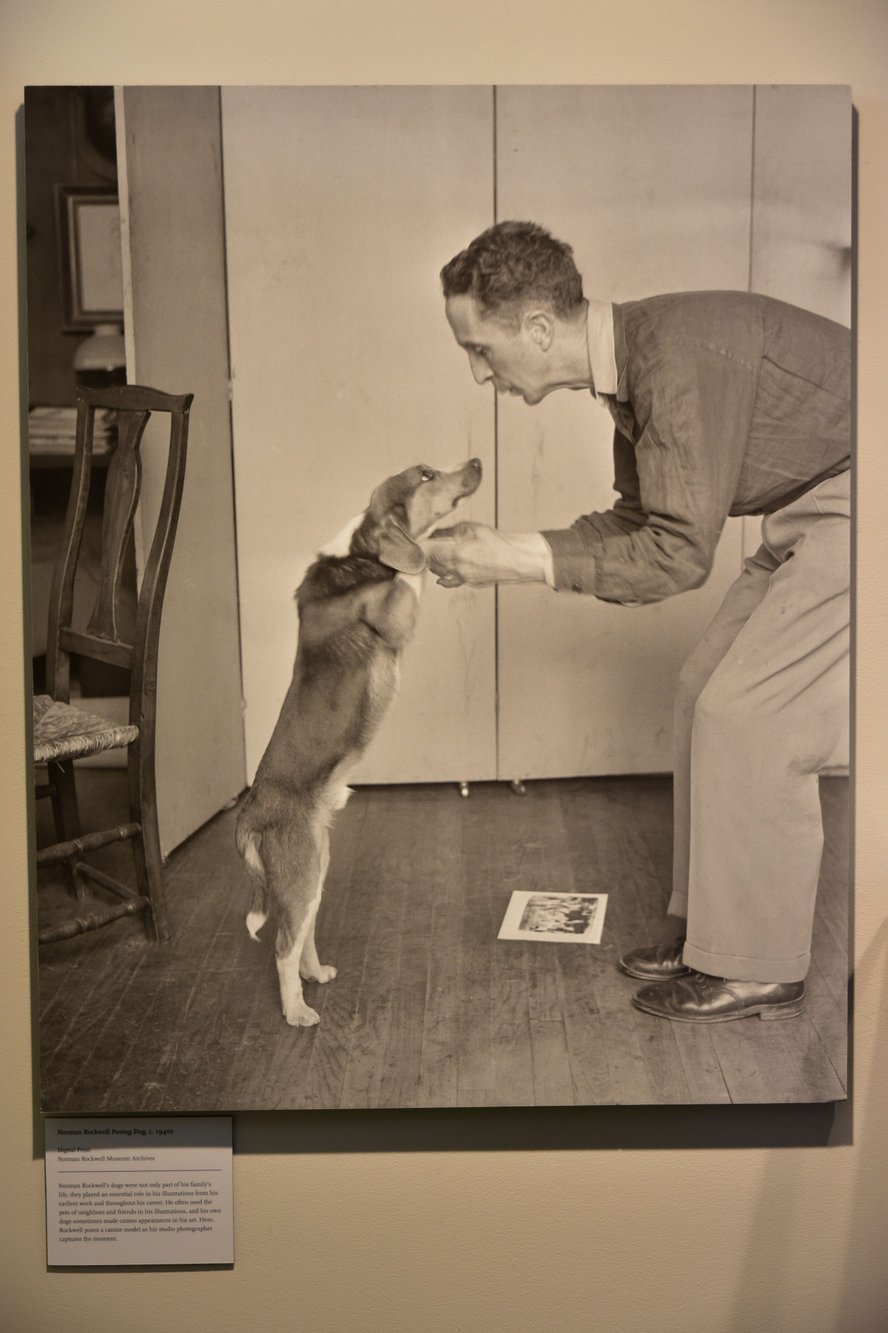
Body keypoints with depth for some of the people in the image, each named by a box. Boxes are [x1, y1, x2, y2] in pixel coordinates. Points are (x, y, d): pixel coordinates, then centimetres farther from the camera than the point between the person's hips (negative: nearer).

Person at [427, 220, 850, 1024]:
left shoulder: (677, 356, -27)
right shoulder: (631, 361, 4)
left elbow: (678, 553, -26)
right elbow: (639, 520, 11)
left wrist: (518, 560, -22)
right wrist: (500, 550, 2)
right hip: (817, 509, 10)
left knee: (749, 717, -10)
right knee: (709, 693, 8)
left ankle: (757, 968, 4)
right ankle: (712, 930, 19)